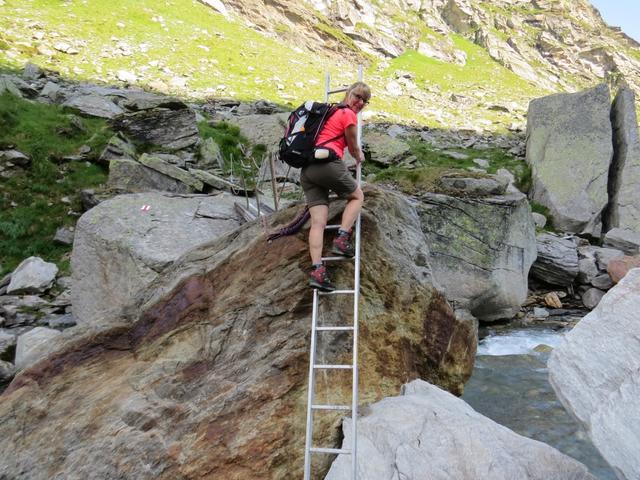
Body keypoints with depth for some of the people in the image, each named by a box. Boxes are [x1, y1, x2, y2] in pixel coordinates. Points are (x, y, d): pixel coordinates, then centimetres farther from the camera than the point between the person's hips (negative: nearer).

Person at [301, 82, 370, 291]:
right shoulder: (349, 115, 4)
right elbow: (353, 148, 12)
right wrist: (359, 157, 35)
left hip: (307, 168, 7)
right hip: (328, 162, -7)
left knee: (318, 221, -3)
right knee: (357, 196, 18)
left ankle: (317, 270, -14)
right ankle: (341, 239, 1)